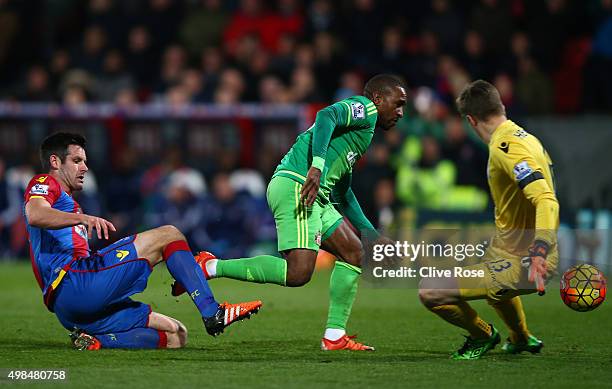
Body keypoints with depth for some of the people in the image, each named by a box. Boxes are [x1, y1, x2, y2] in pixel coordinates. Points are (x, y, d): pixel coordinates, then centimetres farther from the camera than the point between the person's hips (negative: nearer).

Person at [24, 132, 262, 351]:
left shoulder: (68, 204, 37)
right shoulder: (44, 184, 7)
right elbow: (34, 215, -18)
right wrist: (83, 218, -33)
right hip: (73, 283, -10)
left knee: (176, 336, 4)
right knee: (169, 235, -8)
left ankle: (98, 340, -11)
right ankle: (212, 314, -18)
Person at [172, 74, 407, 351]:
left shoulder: (363, 128, 33)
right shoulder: (363, 108, 4)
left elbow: (342, 195, 38)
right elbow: (326, 116, -19)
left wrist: (372, 236, 37)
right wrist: (317, 166, -31)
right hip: (296, 186, -11)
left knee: (353, 253, 13)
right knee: (298, 272, -21)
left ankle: (334, 336, 11)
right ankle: (210, 267, -13)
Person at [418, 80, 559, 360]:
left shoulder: (505, 148, -21)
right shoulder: (528, 138, 9)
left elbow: (546, 201, -32)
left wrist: (539, 253, -43)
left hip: (519, 267, -10)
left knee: (429, 291, -16)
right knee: (489, 263, 43)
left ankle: (483, 334, 7)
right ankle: (521, 338, 51)